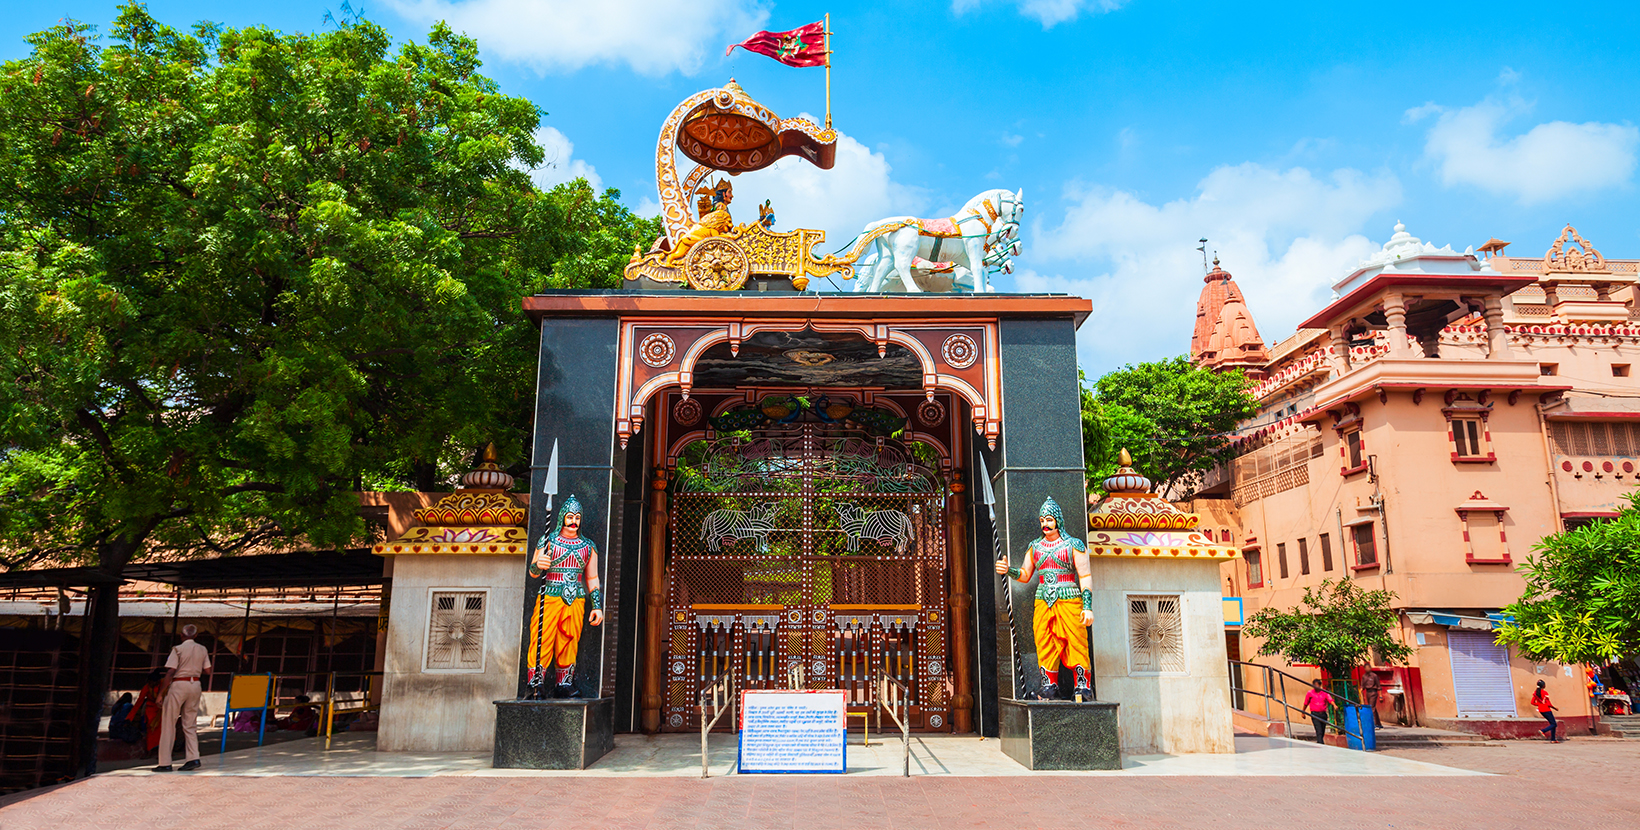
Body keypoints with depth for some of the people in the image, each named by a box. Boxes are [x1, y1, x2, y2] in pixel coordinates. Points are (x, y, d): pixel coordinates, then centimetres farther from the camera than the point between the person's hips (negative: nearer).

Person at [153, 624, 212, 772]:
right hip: (196, 685, 5)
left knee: (168, 724, 2)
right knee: (190, 724, 11)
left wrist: (162, 691, -9)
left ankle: (165, 763, 2)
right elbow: (207, 672, 7)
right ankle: (193, 758, 1)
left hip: (179, 684, -5)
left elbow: (171, 671, -13)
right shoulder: (202, 650, 8)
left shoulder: (178, 649, -6)